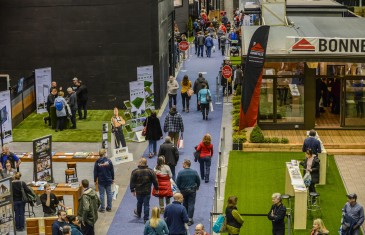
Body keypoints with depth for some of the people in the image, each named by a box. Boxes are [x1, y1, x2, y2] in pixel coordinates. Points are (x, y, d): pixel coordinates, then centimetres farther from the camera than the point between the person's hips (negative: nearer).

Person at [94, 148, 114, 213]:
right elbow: (112, 171, 0)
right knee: (109, 193, 11)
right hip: (108, 180, 1)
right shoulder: (109, 161, -8)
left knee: (101, 194, 5)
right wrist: (112, 179, 12)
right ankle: (109, 207, 16)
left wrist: (95, 180, 8)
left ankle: (102, 208, 8)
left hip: (101, 181, -1)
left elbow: (95, 172, -3)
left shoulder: (97, 162, -10)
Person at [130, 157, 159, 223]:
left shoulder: (135, 171, -8)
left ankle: (138, 214, 45)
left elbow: (132, 182, -4)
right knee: (146, 204, 2)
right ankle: (146, 219, 0)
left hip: (138, 191, 1)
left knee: (139, 203, 23)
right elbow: (155, 181, 0)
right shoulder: (150, 171, -6)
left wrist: (132, 190, 5)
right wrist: (156, 189, 11)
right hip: (147, 191, -1)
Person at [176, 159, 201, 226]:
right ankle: (190, 219, -3)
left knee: (185, 204, 17)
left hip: (183, 190, 0)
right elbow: (198, 181, 3)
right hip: (192, 190, 0)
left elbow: (177, 183, -8)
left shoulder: (180, 172, -14)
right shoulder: (194, 172, -8)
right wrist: (197, 187, 23)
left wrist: (180, 189, 11)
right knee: (191, 204, 2)